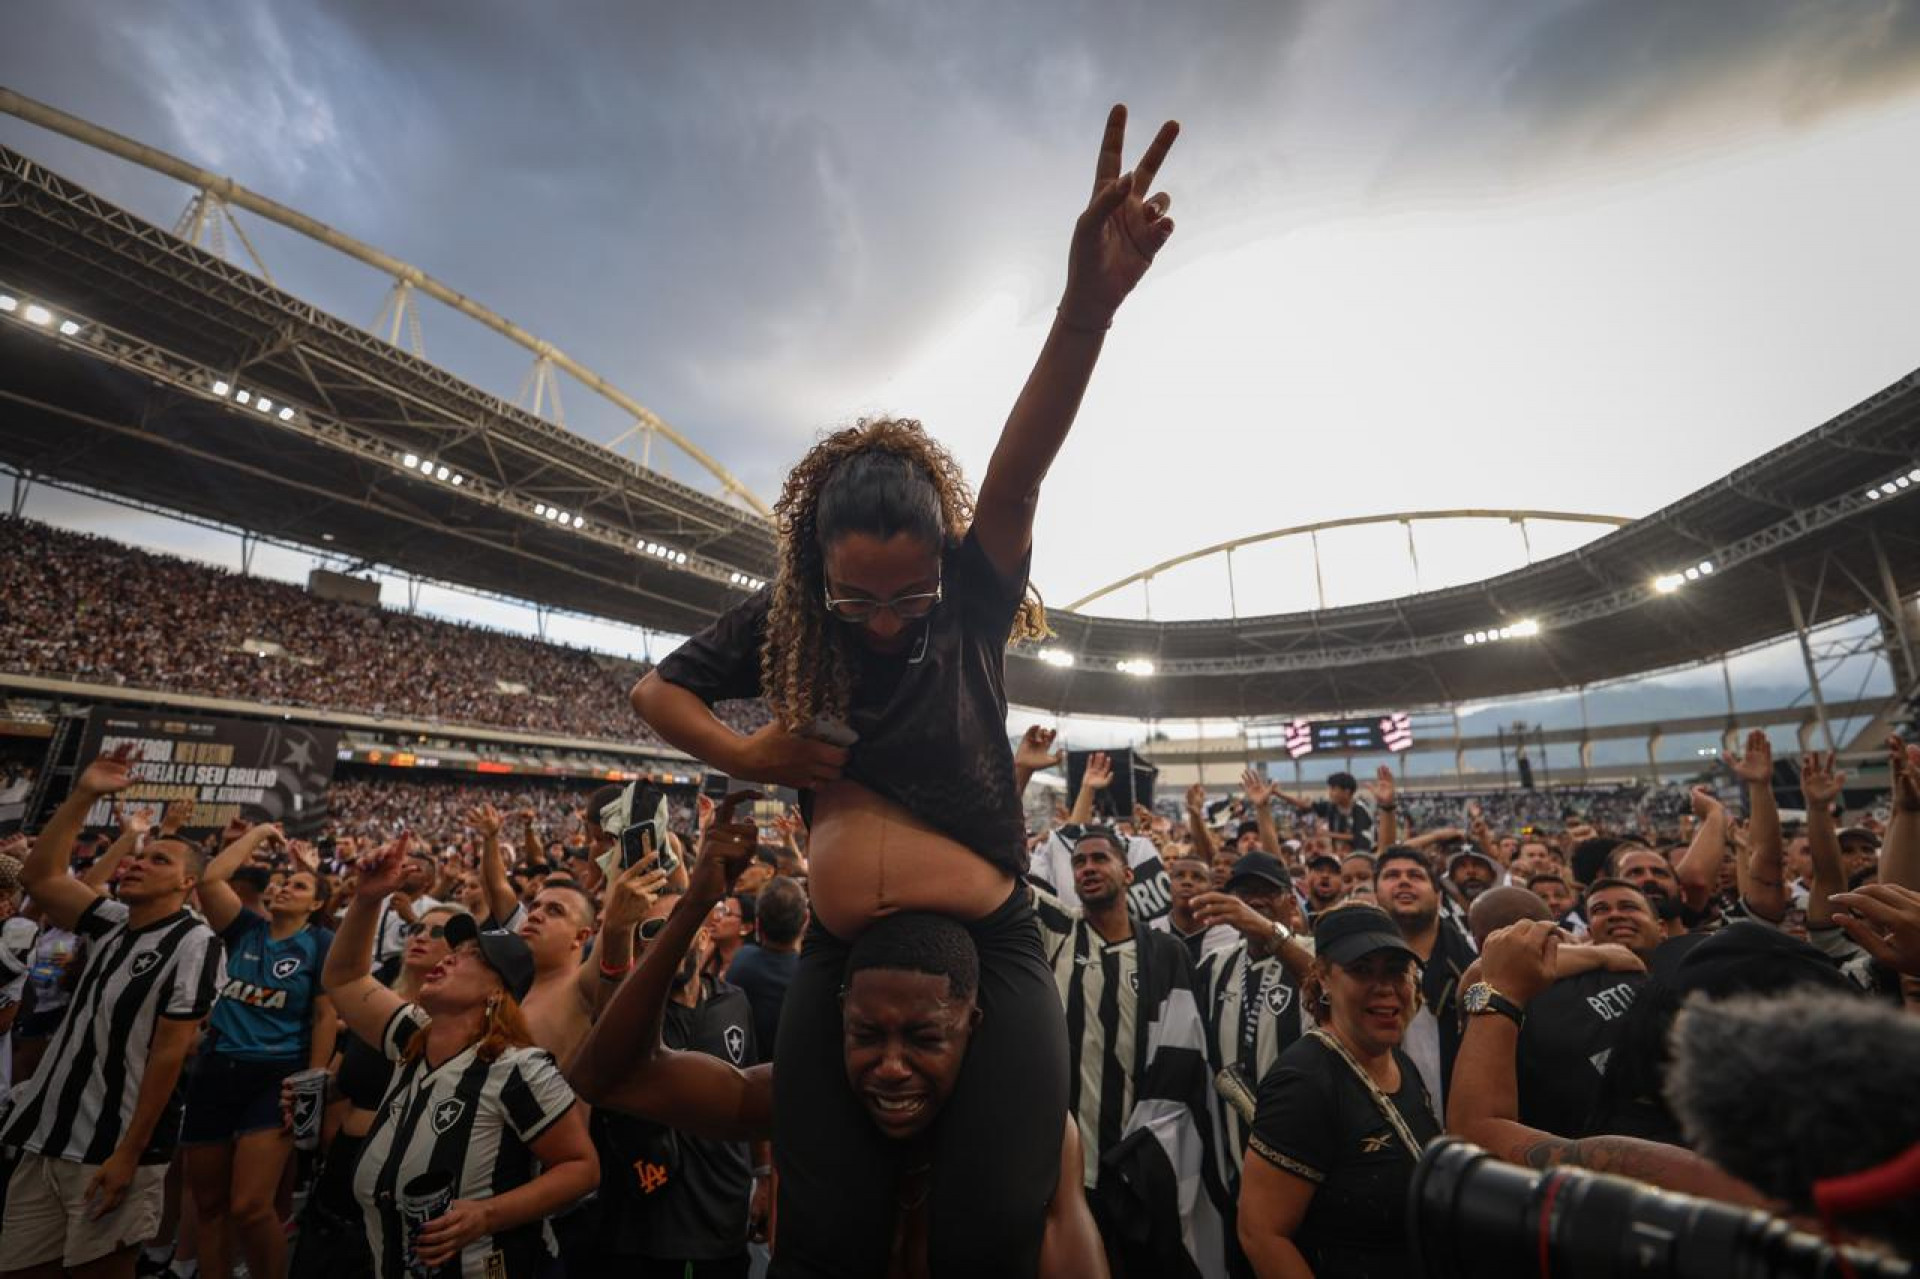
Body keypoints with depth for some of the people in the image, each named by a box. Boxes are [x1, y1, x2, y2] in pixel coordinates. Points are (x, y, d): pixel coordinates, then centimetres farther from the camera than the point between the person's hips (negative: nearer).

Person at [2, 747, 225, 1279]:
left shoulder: (193, 943, -16)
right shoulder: (114, 922, 7)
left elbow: (169, 1054, -17)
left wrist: (130, 1153, -17)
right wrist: (83, 795, -4)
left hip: (112, 1150, -6)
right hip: (50, 1137, 7)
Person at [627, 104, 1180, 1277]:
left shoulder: (974, 599, -9)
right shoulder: (781, 621, -2)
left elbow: (1021, 472, -27)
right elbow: (657, 688, 12)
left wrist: (1089, 302, -42)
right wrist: (745, 754, -6)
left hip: (990, 948, -2)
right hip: (843, 956, 3)